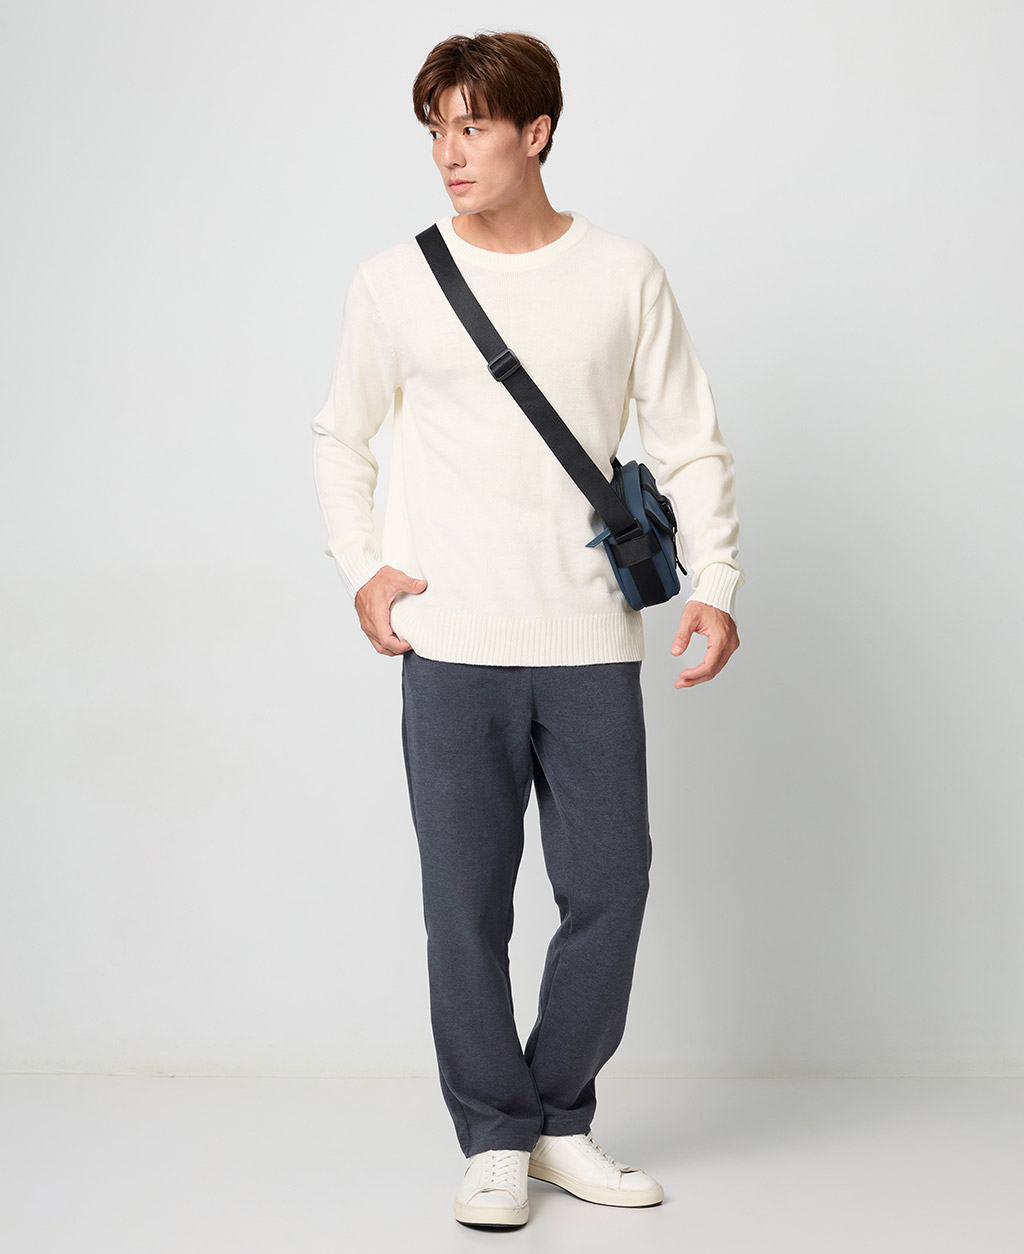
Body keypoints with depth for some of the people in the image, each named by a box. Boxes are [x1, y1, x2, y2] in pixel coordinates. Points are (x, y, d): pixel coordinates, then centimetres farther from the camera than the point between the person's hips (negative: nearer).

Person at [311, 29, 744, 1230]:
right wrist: (360, 567, 2)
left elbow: (690, 444, 8)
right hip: (452, 646, -1)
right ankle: (493, 1141, 15)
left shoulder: (625, 275, 5)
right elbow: (340, 439, 16)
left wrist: (714, 583, -3)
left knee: (609, 887, 4)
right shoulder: (393, 284, 5)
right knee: (467, 902, 0)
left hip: (592, 644, 1)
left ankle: (561, 1123, 22)